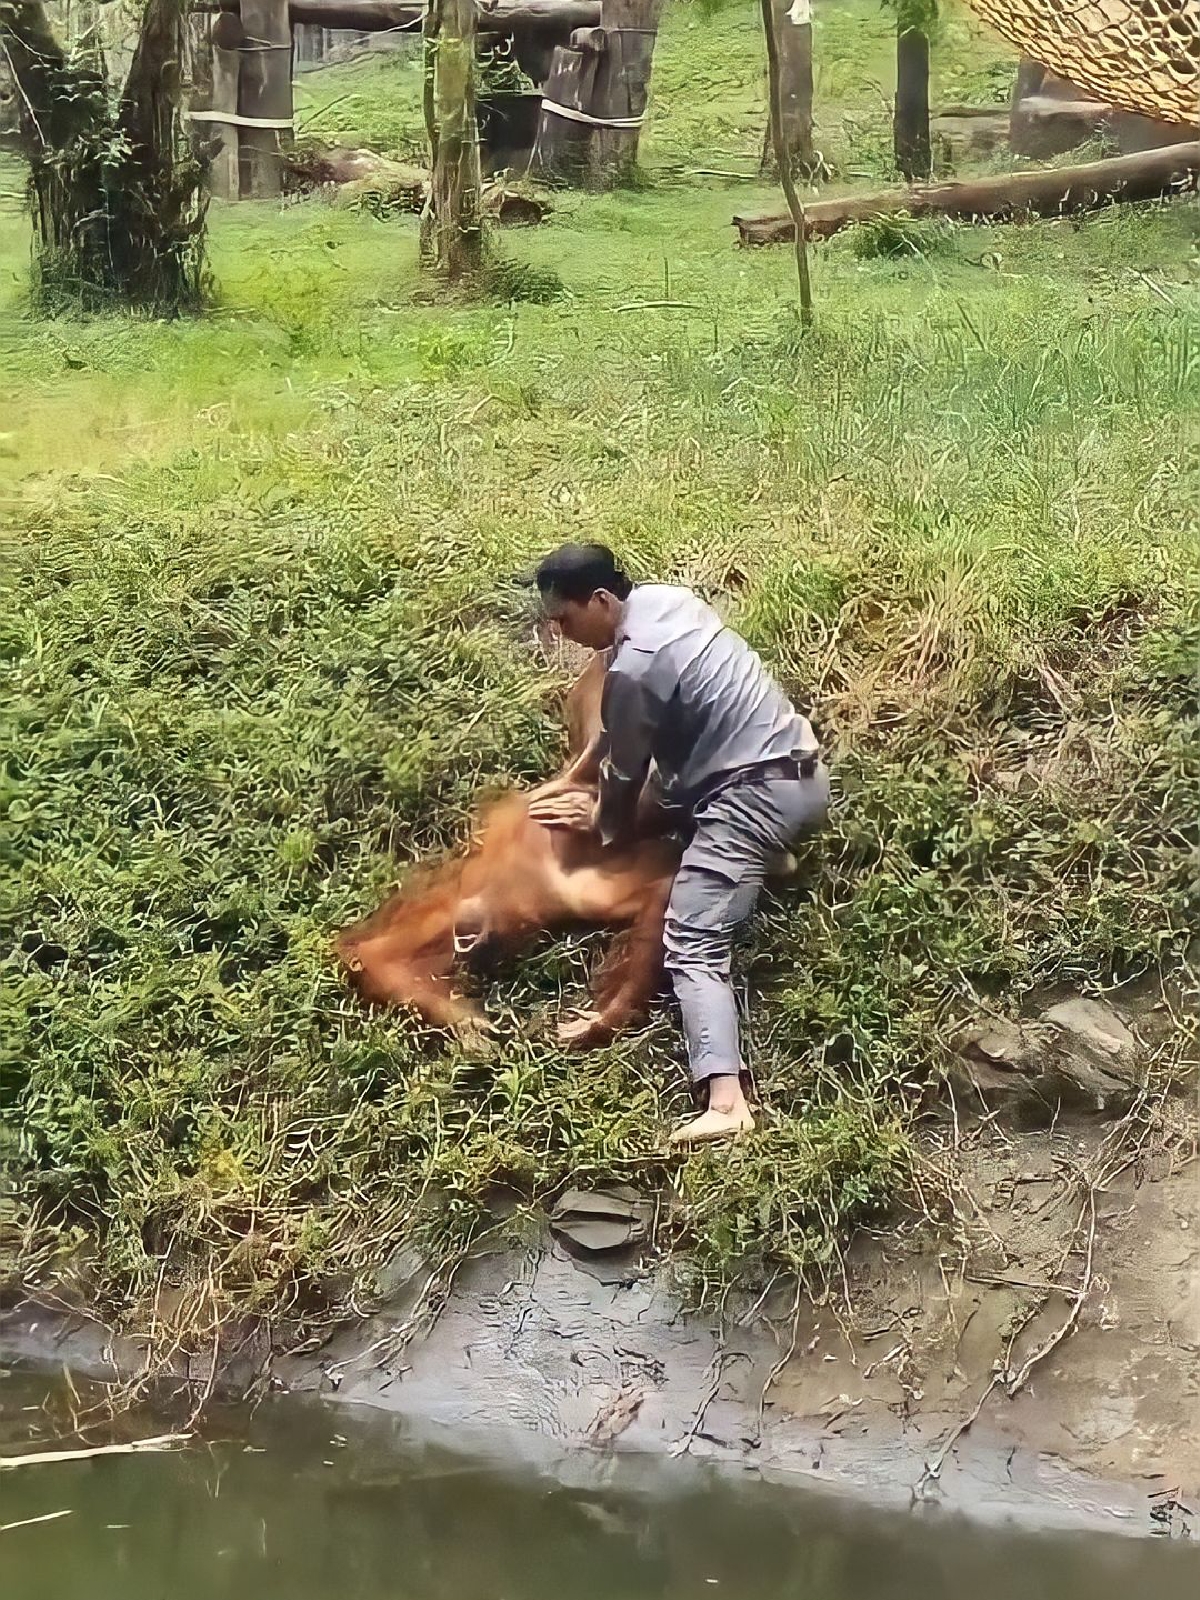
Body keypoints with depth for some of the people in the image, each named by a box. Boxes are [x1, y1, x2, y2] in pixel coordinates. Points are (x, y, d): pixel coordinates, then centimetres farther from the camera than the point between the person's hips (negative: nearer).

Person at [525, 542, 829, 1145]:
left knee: (694, 947, -18)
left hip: (753, 796, -10)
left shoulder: (633, 667, -17)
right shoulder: (661, 598, 11)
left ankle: (725, 1102, -35)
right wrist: (570, 778, 28)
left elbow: (625, 779, -3)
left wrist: (599, 820, 17)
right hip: (804, 775, 10)